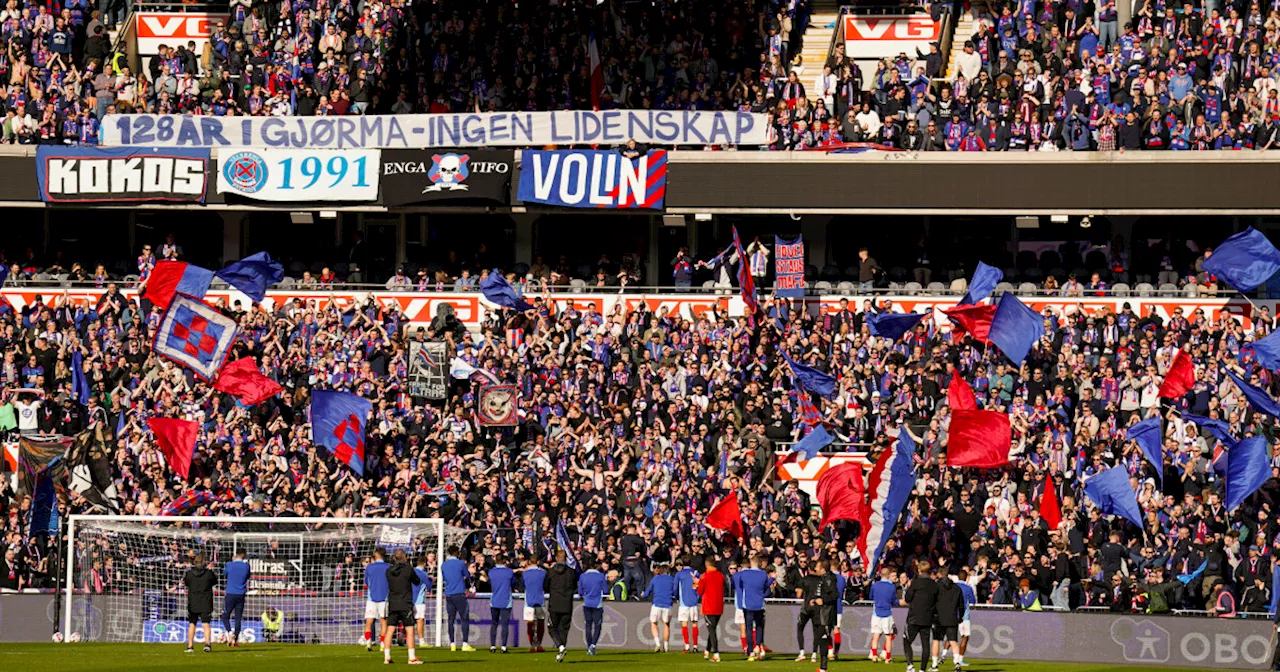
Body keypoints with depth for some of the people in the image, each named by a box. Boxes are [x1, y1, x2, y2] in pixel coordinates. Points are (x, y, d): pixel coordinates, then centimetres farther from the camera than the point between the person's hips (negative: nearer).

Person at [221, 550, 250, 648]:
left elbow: (224, 573, 14)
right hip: (241, 595, 2)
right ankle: (236, 639, 3)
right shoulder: (246, 566, -2)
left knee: (225, 616, 7)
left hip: (230, 595, -2)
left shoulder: (230, 565, -7)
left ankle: (230, 632, -17)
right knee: (238, 618, 7)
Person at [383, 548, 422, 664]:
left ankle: (386, 657, 6)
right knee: (409, 630, 0)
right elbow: (417, 581, 4)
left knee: (389, 630, 7)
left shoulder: (388, 571, 2)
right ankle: (412, 657, -3)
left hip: (392, 604, 4)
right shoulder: (408, 569, -9)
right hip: (405, 604, -4)